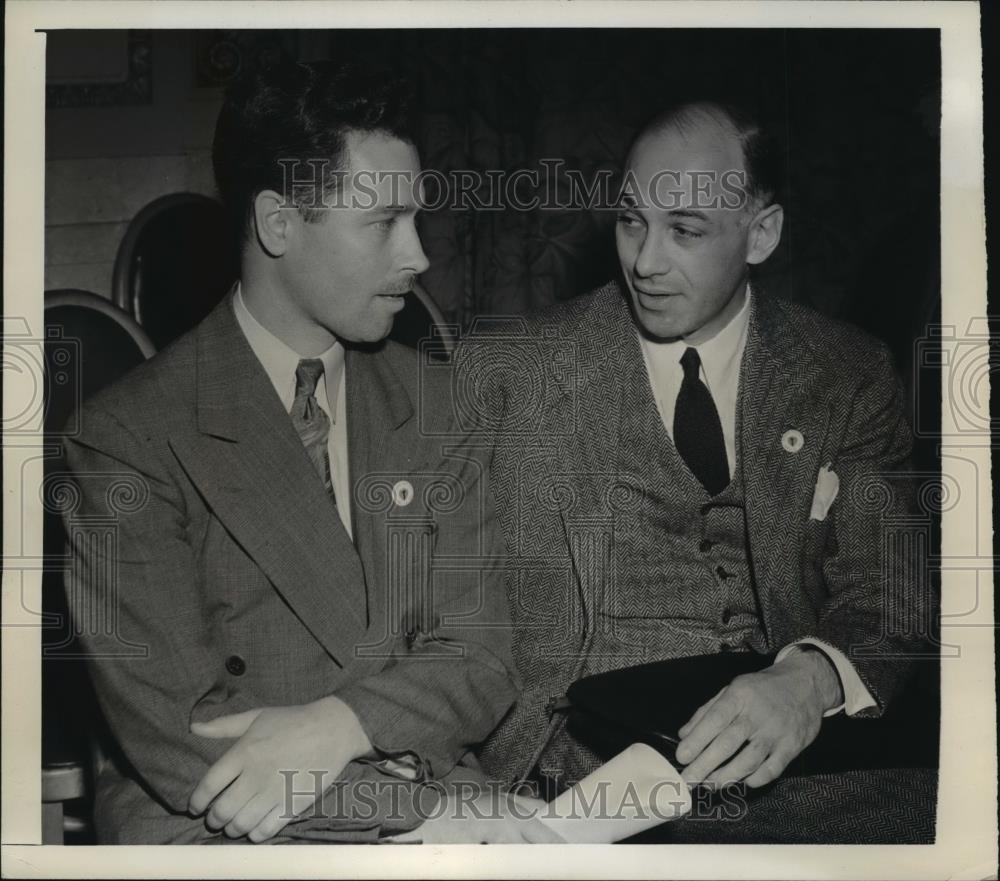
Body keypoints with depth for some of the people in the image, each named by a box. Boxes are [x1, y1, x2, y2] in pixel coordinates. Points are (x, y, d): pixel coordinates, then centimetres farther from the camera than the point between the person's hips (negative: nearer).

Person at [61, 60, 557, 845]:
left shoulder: (435, 408, 6)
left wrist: (336, 727, -16)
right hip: (216, 829, -2)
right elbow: (175, 737, -13)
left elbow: (478, 663, 3)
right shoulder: (129, 440, -8)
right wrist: (424, 807, -18)